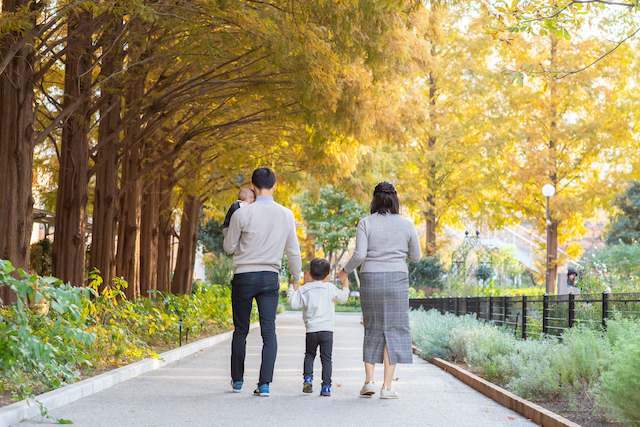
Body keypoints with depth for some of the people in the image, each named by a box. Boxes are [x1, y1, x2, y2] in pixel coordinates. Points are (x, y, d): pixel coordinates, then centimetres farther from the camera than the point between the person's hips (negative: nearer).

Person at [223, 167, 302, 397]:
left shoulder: (242, 214, -10)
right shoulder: (286, 215, -1)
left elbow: (229, 247, 1)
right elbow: (293, 251, 6)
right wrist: (296, 278, 19)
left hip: (244, 276, -1)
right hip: (270, 278, 2)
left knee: (240, 331, 12)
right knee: (269, 331, 2)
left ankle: (237, 380, 24)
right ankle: (264, 384, -5)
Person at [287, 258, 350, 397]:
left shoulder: (303, 289, 3)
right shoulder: (329, 288, 1)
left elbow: (294, 304, 2)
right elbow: (343, 297, 10)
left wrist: (292, 290, 17)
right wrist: (345, 286, 28)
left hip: (311, 330, 1)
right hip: (327, 330, -1)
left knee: (309, 354, 21)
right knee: (326, 358, 4)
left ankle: (308, 378, 4)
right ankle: (326, 386, 1)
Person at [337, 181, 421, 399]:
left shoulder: (365, 223, -2)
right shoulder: (406, 225, 2)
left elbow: (359, 255, -9)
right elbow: (415, 256, 8)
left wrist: (345, 271, 7)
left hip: (370, 279, 1)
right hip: (397, 279, -1)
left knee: (372, 330, 15)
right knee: (393, 330, 3)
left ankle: (369, 380, 9)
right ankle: (387, 387, 1)